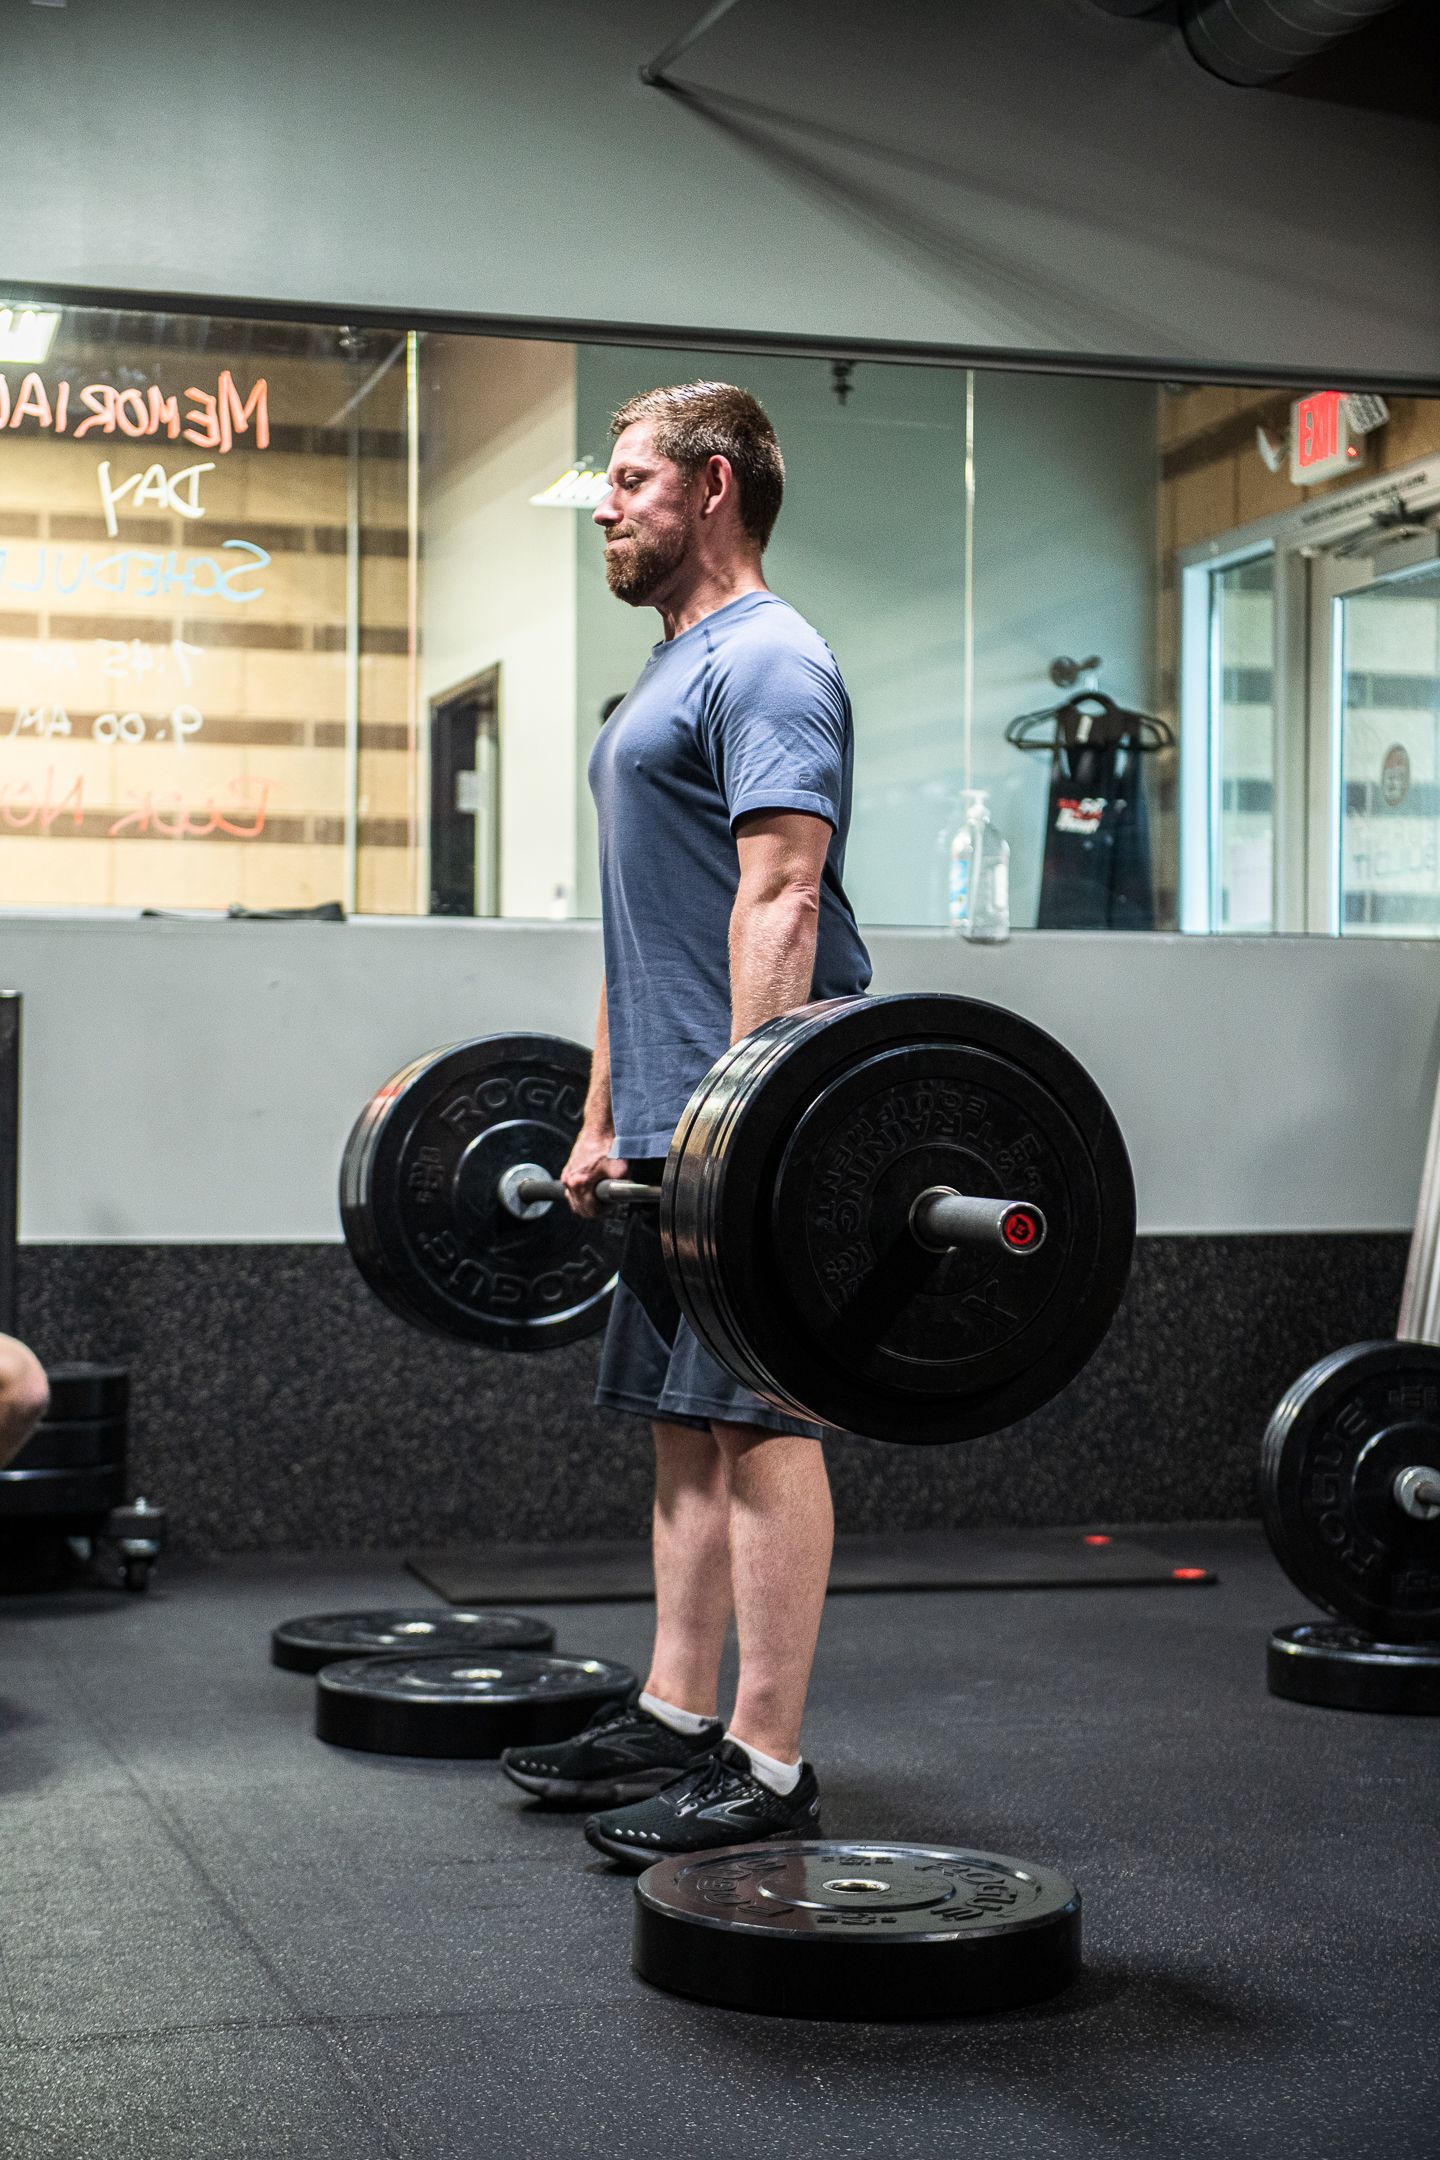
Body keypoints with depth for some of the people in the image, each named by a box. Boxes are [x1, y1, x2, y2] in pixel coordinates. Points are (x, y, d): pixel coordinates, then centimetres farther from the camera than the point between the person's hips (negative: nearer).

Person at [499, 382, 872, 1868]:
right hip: (670, 1129, 10)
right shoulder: (673, 674, 22)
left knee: (758, 1422, -8)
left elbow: (776, 900, -20)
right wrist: (602, 1121, 22)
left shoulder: (763, 661, -9)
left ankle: (765, 1767, -4)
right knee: (682, 1425, 12)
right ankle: (674, 1718, 20)